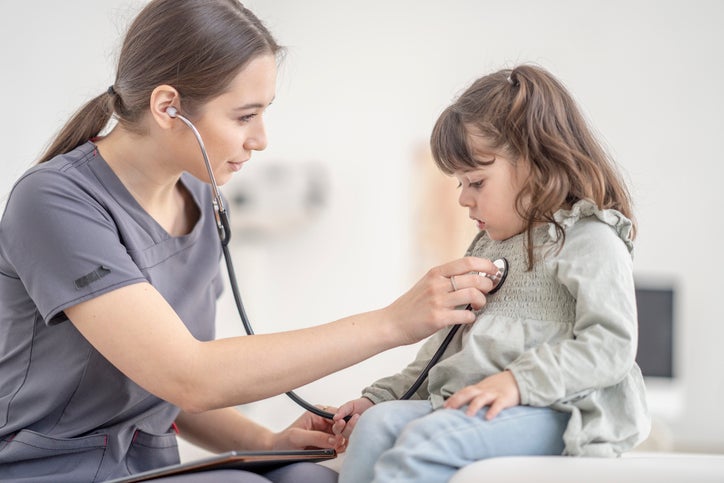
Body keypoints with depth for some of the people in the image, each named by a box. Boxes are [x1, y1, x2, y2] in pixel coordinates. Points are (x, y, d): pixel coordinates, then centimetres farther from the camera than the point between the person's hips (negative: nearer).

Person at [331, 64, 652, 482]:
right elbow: (452, 343, 30)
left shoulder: (588, 241, -3)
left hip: (555, 413, -8)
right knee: (379, 423, -15)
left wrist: (520, 381, -25)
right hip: (469, 404, 9)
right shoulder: (490, 246, 25)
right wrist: (384, 395, 20)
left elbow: (611, 346, -15)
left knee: (430, 438, -31)